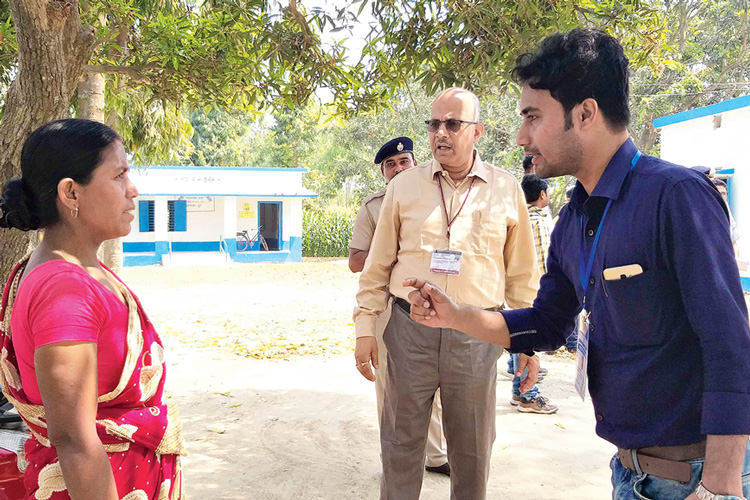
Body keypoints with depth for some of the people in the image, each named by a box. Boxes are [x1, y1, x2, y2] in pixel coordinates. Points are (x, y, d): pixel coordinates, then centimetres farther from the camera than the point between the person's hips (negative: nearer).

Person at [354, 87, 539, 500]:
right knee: (401, 444, 11)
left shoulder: (506, 190, 3)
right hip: (410, 330, 1)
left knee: (472, 452, 13)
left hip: (476, 336, 0)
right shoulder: (403, 186, 4)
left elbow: (522, 275, 7)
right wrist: (365, 327, 1)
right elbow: (378, 266, 7)